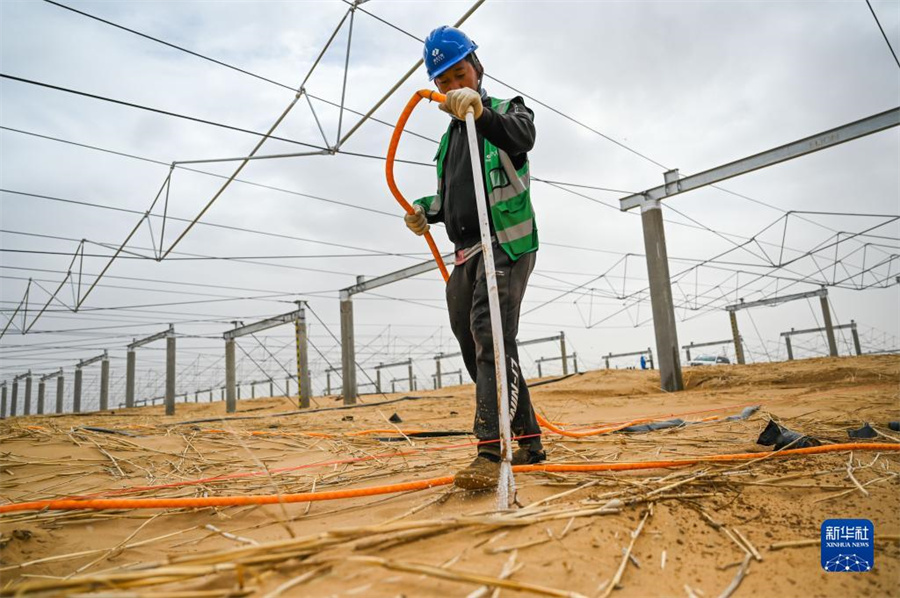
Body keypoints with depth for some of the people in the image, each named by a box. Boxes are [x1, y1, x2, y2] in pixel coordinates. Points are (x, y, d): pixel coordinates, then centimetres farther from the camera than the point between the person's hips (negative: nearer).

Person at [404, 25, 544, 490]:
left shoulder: (506, 110, 3)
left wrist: (482, 112, -43)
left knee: (490, 334, -24)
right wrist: (425, 211, 7)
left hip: (507, 243, -7)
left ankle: (489, 452, -24)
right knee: (476, 344, 9)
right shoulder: (450, 135, 23)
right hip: (466, 252, 8)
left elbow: (522, 136, -23)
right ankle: (529, 440, 22)